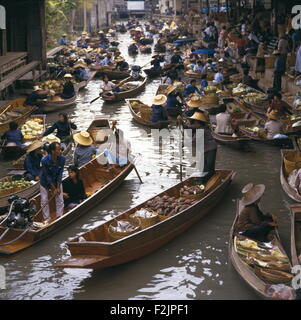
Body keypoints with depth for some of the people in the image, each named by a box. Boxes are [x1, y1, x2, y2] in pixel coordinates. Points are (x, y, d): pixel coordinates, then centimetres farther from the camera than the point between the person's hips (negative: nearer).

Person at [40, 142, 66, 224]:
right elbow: (47, 176, -23)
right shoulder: (45, 160, -31)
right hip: (45, 182, -3)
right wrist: (53, 188, -18)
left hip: (57, 181, 3)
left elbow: (60, 174, -12)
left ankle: (60, 216, 16)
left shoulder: (62, 159, -20)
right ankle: (47, 218, 14)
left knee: (60, 200, 3)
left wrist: (58, 187, -14)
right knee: (44, 201, 1)